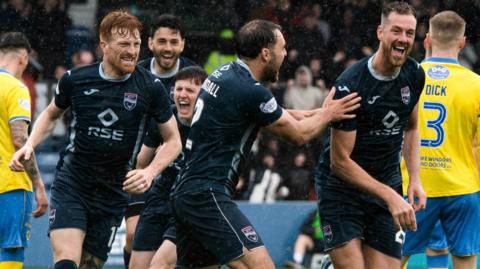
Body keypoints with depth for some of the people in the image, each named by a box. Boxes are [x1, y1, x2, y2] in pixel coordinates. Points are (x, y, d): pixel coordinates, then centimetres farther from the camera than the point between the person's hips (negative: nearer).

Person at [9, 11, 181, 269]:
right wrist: (29, 145, 0)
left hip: (113, 195, 1)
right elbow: (51, 114, 17)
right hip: (70, 186, -1)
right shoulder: (75, 79, -4)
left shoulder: (150, 87, -6)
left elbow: (173, 141, 3)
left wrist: (150, 172, -14)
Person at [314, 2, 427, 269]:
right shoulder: (350, 85, -21)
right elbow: (340, 161, -20)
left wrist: (415, 179, 4)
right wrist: (390, 196, -25)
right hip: (341, 187, -6)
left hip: (387, 183, 6)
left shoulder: (414, 74, -1)